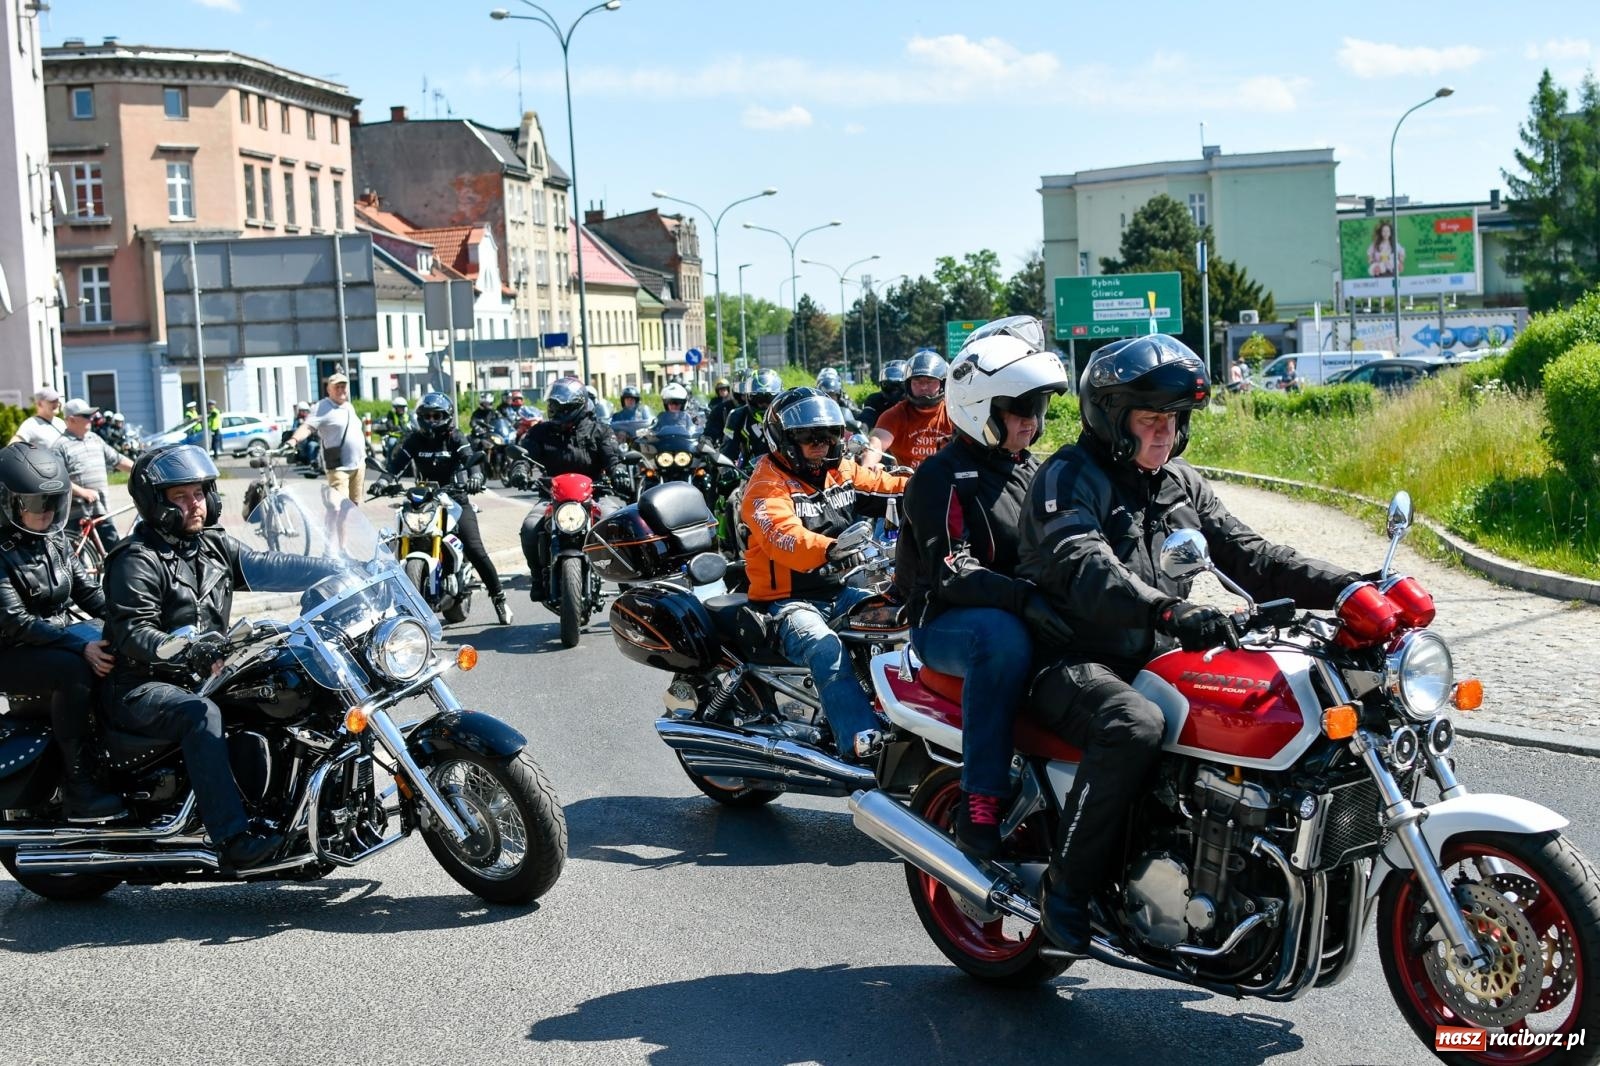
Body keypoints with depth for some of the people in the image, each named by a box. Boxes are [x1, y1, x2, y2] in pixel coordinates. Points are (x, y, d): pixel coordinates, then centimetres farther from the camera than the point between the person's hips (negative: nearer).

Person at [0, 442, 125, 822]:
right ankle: (77, 787, -31)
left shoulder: (57, 540, 8)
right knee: (75, 670, -34)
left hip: (58, 638, 7)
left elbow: (88, 592, 10)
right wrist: (80, 646, -32)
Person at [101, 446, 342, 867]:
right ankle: (233, 838, -42)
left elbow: (267, 568, 0)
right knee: (200, 714, -35)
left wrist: (342, 571, -13)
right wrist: (189, 653, -38)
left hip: (200, 678, 8)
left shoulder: (214, 547, 12)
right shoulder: (136, 560, -10)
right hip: (139, 687, -8)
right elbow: (132, 632, -21)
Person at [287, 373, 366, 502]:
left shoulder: (349, 406, 16)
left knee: (355, 504, 15)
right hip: (339, 467, -8)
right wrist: (294, 439, -40)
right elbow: (308, 426, -21)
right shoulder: (323, 408, -9)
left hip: (359, 464, 8)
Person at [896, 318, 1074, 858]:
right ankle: (980, 804, -37)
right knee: (1003, 635, -39)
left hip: (1022, 615, 7)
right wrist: (1023, 598, -36)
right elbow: (952, 574, -20)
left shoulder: (1033, 471, 17)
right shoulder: (942, 477, -7)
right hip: (945, 623, -7)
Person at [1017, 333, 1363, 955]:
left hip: (1157, 658, 7)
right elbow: (1086, 568, -26)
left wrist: (1346, 588, -2)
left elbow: (1249, 557, 12)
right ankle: (1067, 883, -23)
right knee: (1135, 727, -37)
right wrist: (1169, 611, -43)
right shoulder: (1067, 477, -8)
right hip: (1074, 662, -7)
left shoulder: (1181, 484, 16)